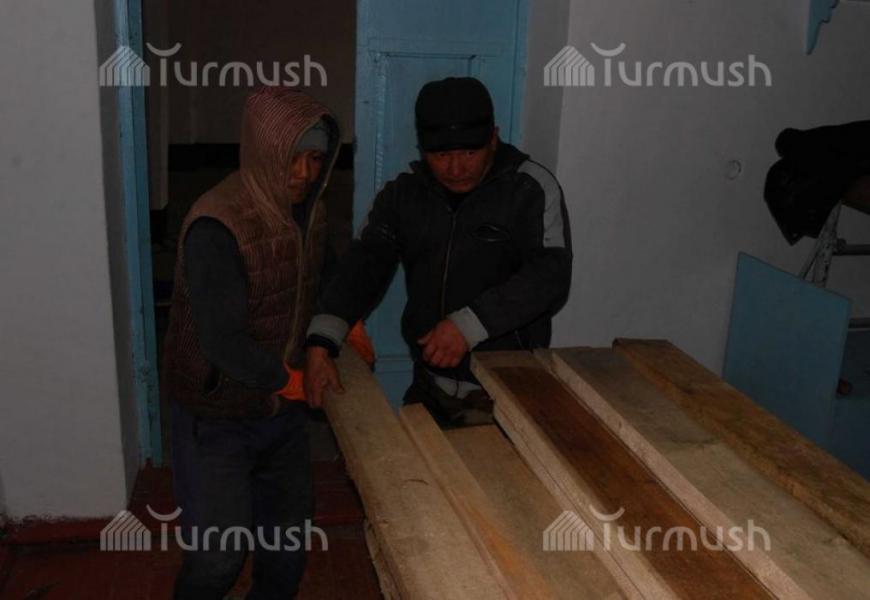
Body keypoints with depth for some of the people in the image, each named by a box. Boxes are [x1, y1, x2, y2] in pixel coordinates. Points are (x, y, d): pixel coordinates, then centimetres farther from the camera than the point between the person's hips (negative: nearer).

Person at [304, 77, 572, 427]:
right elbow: (364, 266, -4)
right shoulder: (403, 195, 3)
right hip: (428, 388, 5)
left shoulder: (531, 189, -10)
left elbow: (551, 276, -19)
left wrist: (469, 324, -28)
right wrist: (320, 344, -18)